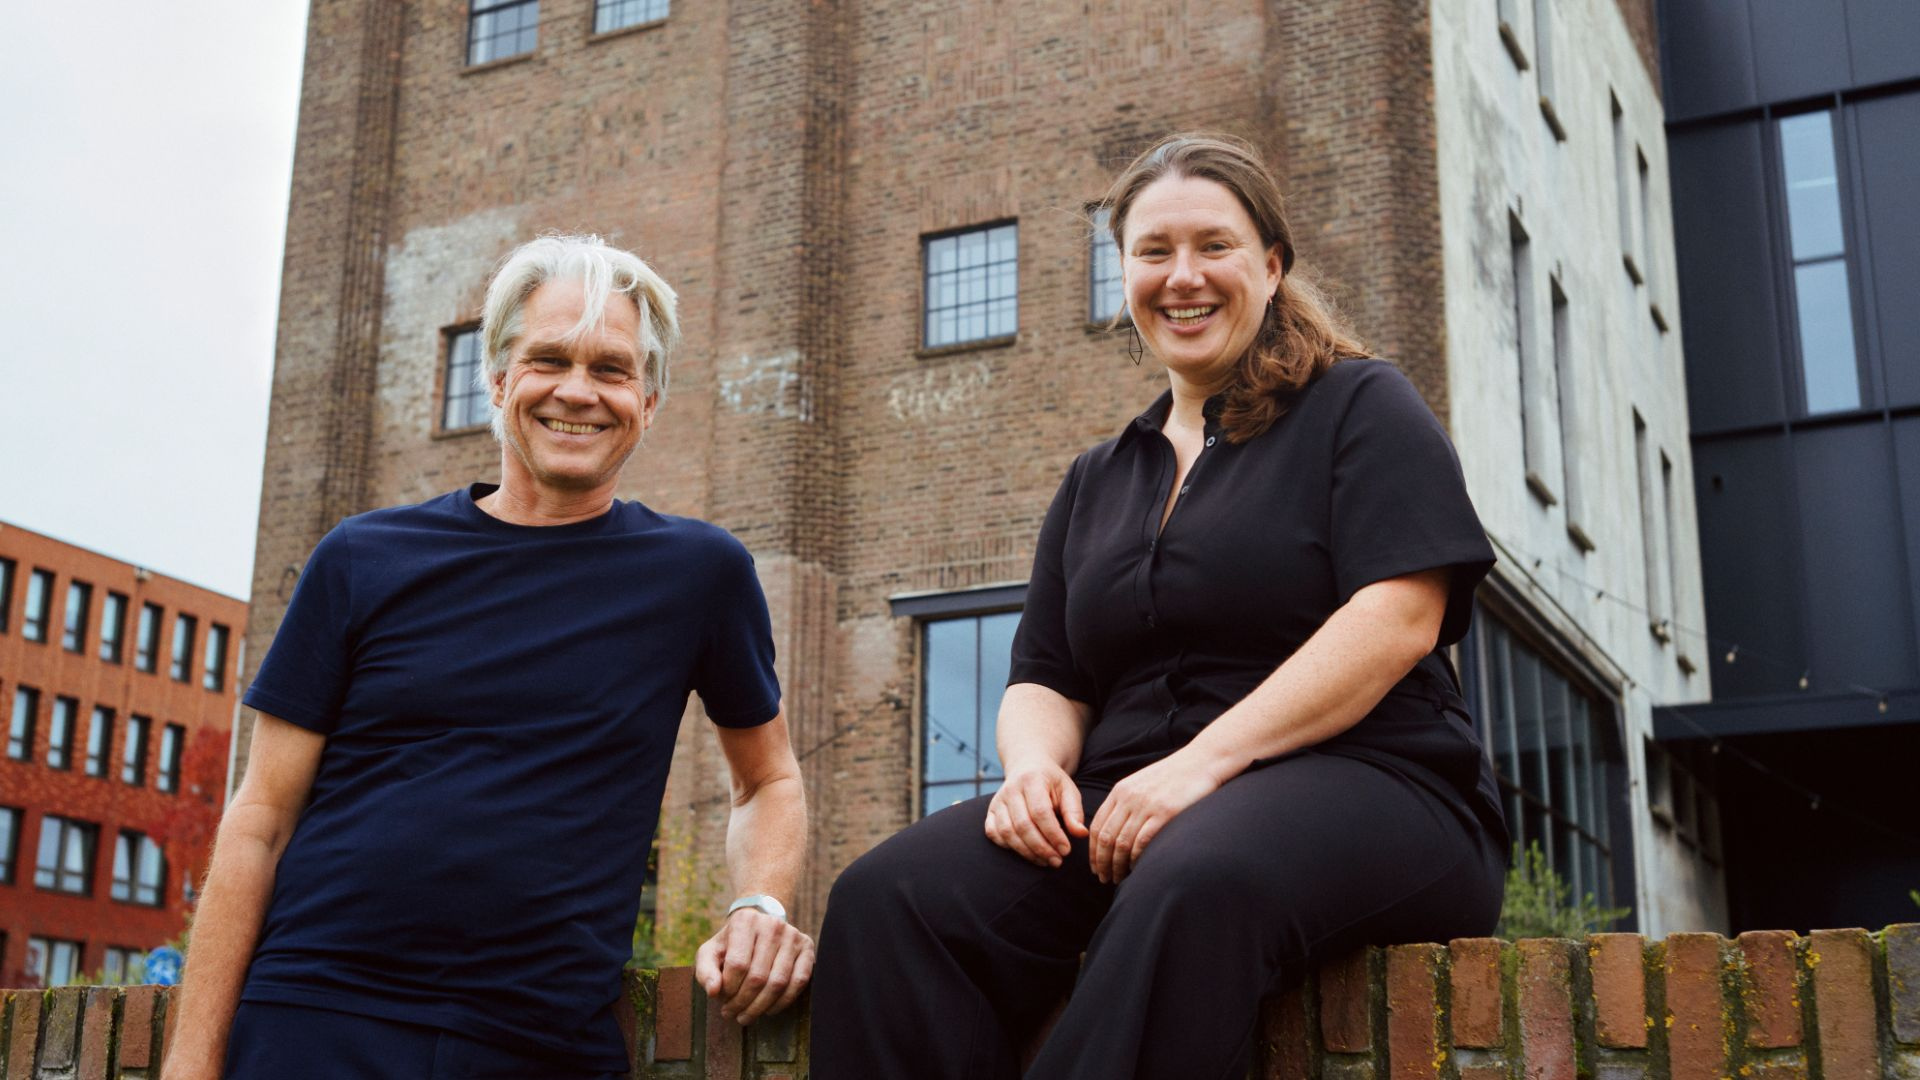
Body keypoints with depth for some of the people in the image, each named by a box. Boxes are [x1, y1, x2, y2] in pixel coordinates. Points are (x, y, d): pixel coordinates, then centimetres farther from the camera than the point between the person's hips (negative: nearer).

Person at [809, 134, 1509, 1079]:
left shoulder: (1359, 408, 8)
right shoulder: (1095, 482, 25)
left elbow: (1397, 617, -7)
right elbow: (1046, 680, 22)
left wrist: (1203, 761, -17)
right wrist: (1034, 763, -5)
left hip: (1358, 782, -4)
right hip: (1122, 807, 5)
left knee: (1195, 886, -41)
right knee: (885, 899, -25)